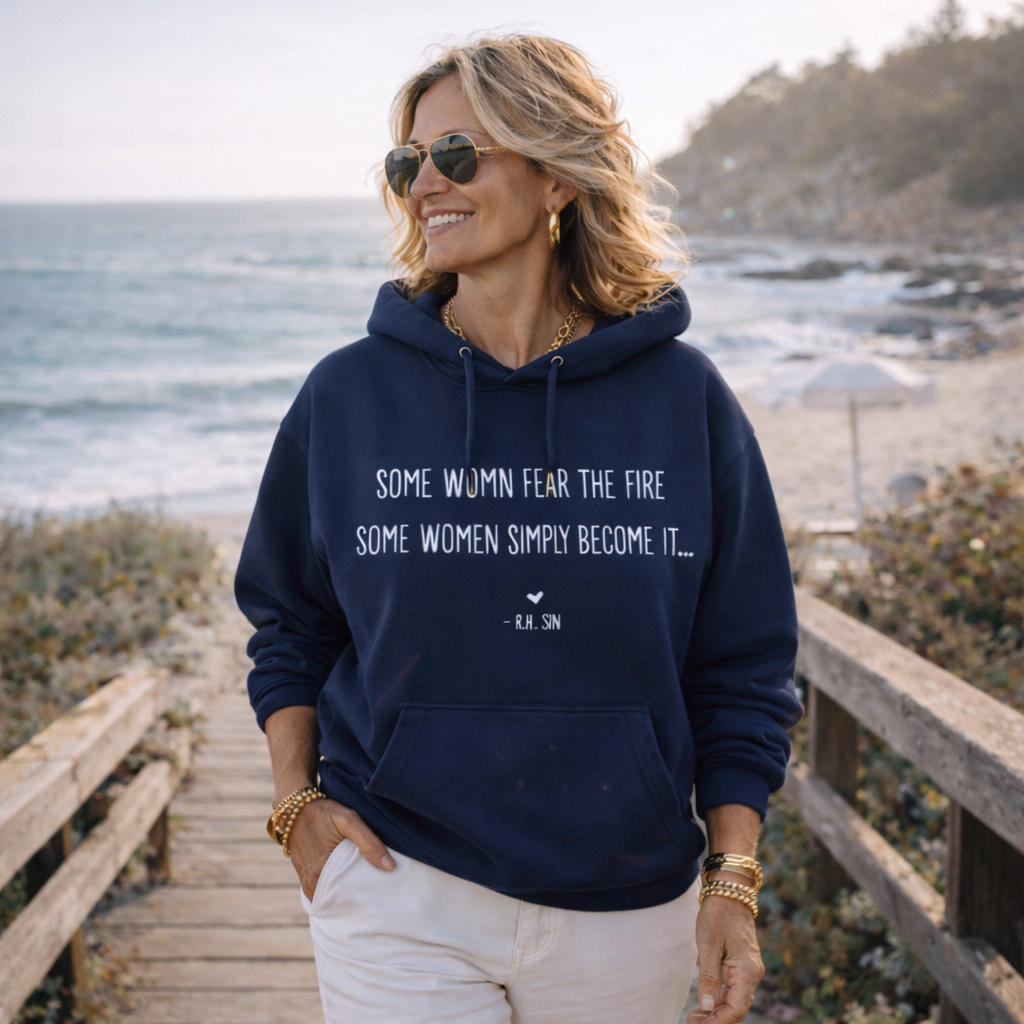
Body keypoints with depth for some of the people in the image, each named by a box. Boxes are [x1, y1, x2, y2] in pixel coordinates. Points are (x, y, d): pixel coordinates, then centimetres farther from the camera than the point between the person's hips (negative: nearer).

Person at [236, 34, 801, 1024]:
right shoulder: (346, 395, -3)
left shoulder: (683, 398, -4)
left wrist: (733, 884, -2)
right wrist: (296, 800, -1)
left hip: (626, 909, 1)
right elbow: (289, 619, 10)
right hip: (397, 890, 0)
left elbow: (741, 665, 1)